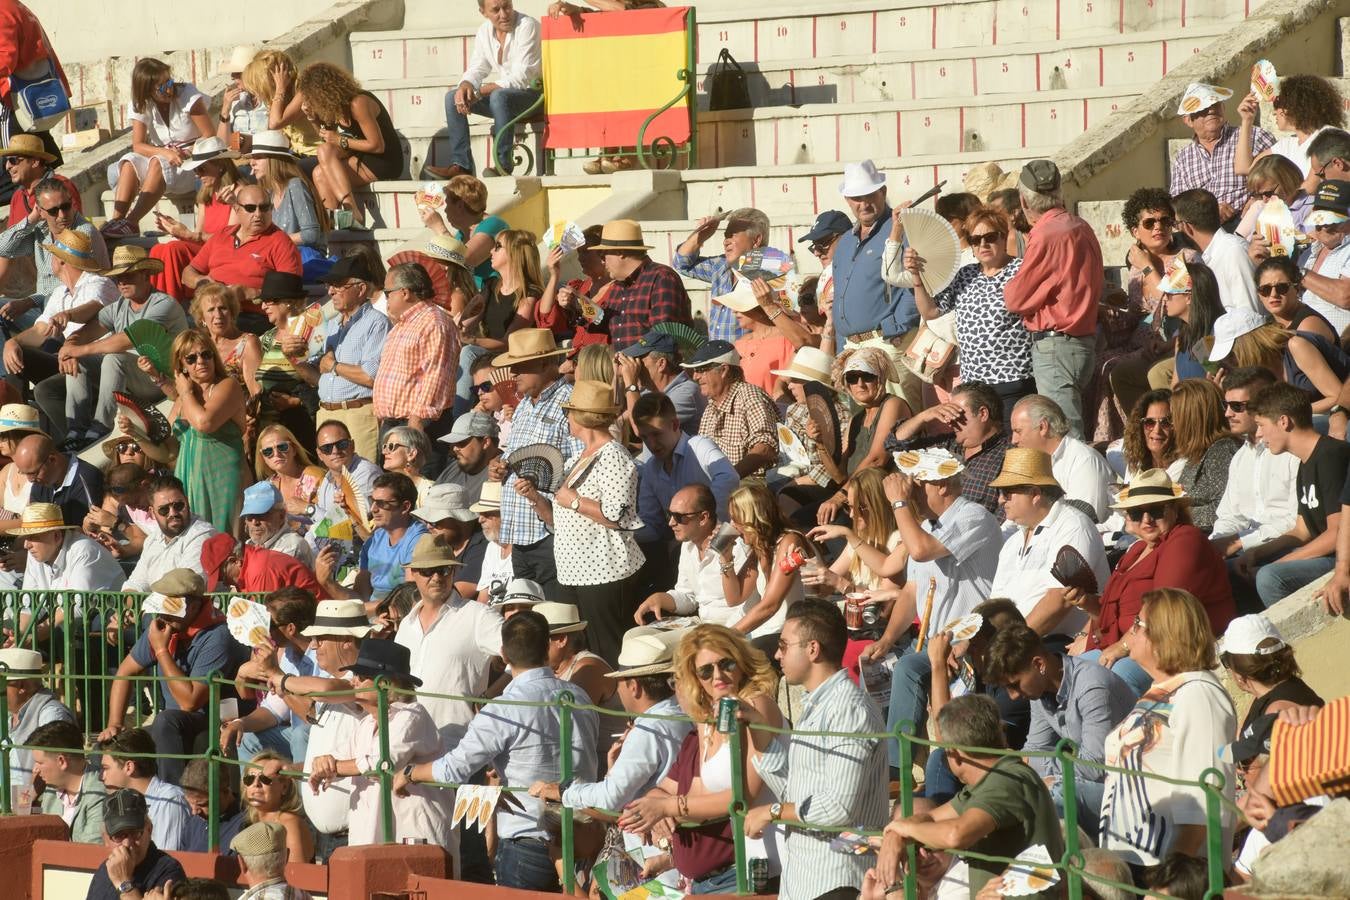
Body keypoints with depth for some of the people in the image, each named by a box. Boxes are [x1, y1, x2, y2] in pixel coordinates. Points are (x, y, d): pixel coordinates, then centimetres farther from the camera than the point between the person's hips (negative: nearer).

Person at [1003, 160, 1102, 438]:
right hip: (1083, 339, 9)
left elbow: (1016, 299, -9)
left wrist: (1010, 287, 13)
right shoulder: (1081, 228, 11)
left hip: (1054, 345, -9)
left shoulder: (1046, 235, -15)